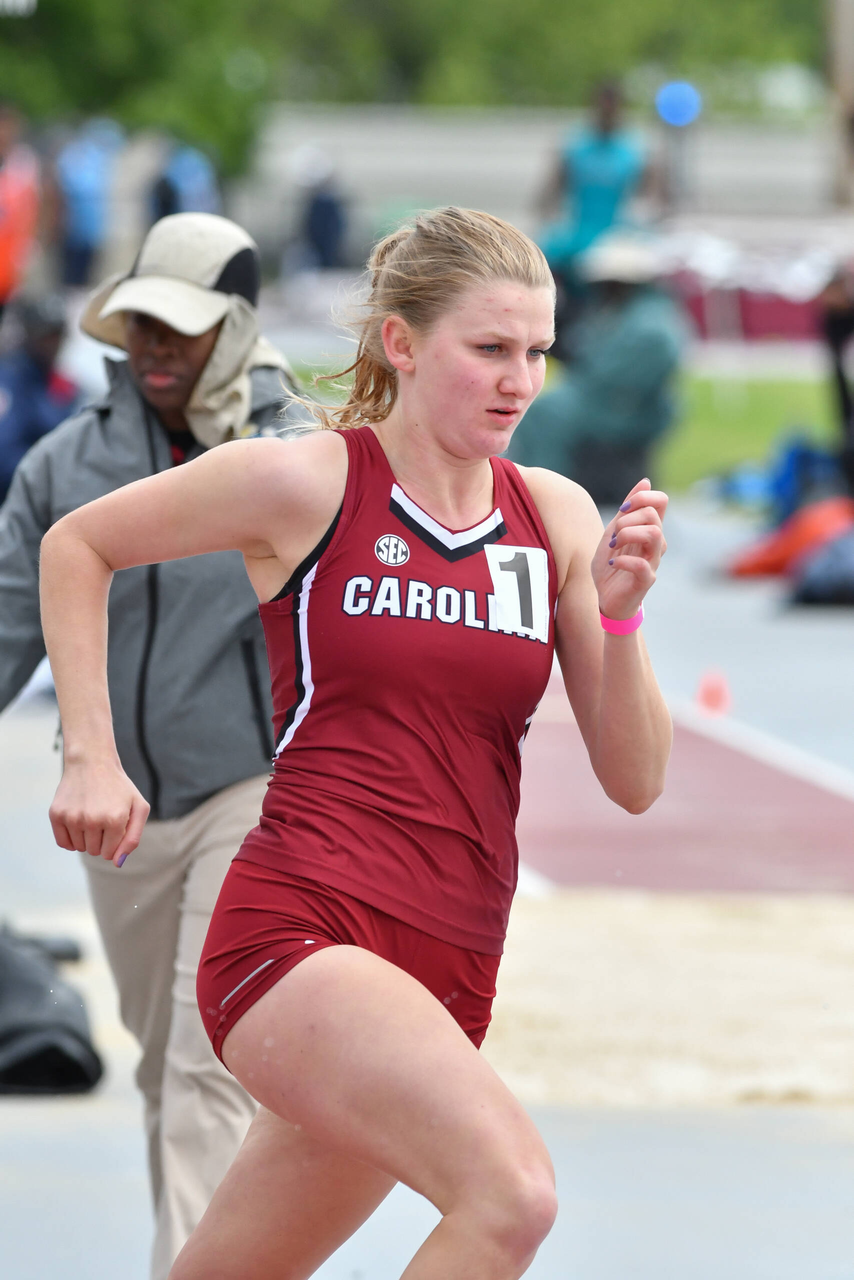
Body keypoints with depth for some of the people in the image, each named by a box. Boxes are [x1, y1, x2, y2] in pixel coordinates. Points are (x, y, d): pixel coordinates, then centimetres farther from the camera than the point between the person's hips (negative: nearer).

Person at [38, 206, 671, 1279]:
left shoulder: (556, 518, 9)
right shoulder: (308, 482, -4)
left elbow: (634, 781, 8)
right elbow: (75, 545, 11)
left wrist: (619, 616, -8)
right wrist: (91, 755, 4)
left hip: (446, 975, 6)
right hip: (300, 925, -6)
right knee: (512, 1192, -29)